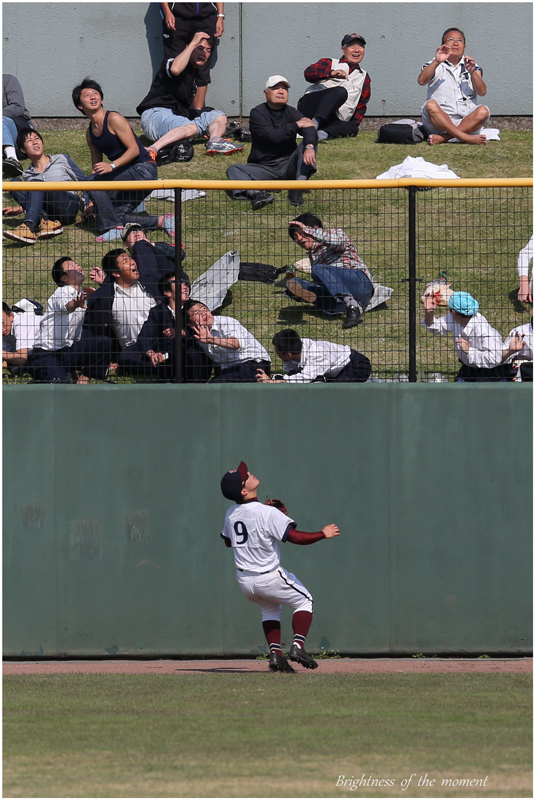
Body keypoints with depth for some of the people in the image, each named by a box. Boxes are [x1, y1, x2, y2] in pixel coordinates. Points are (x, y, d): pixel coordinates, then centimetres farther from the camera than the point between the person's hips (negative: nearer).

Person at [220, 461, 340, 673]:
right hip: (269, 579, -6)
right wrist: (323, 534, -12)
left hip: (244, 581, 6)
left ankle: (275, 654, 13)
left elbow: (228, 541, 18)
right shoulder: (267, 513, -22)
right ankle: (298, 646, -5)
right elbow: (295, 536, -26)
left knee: (270, 608, 30)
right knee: (304, 601, 13)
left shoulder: (231, 513, 0)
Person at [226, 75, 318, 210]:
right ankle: (255, 193, -57)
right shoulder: (257, 113, -3)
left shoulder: (291, 113, 4)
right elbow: (272, 136, -19)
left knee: (309, 143, -19)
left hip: (288, 167, 2)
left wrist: (309, 147, -38)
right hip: (263, 167, -2)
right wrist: (297, 125, -15)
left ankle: (297, 188, -35)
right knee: (234, 170, -25)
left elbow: (310, 130, -16)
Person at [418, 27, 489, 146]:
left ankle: (441, 138, -37)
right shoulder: (434, 66, 13)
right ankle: (466, 138, -45)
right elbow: (422, 81, -9)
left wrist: (472, 72, -16)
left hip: (466, 122, 2)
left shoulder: (473, 67, 17)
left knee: (483, 111, -29)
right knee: (430, 105, -33)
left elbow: (482, 92, 0)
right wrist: (437, 62, -21)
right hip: (439, 120, -2)